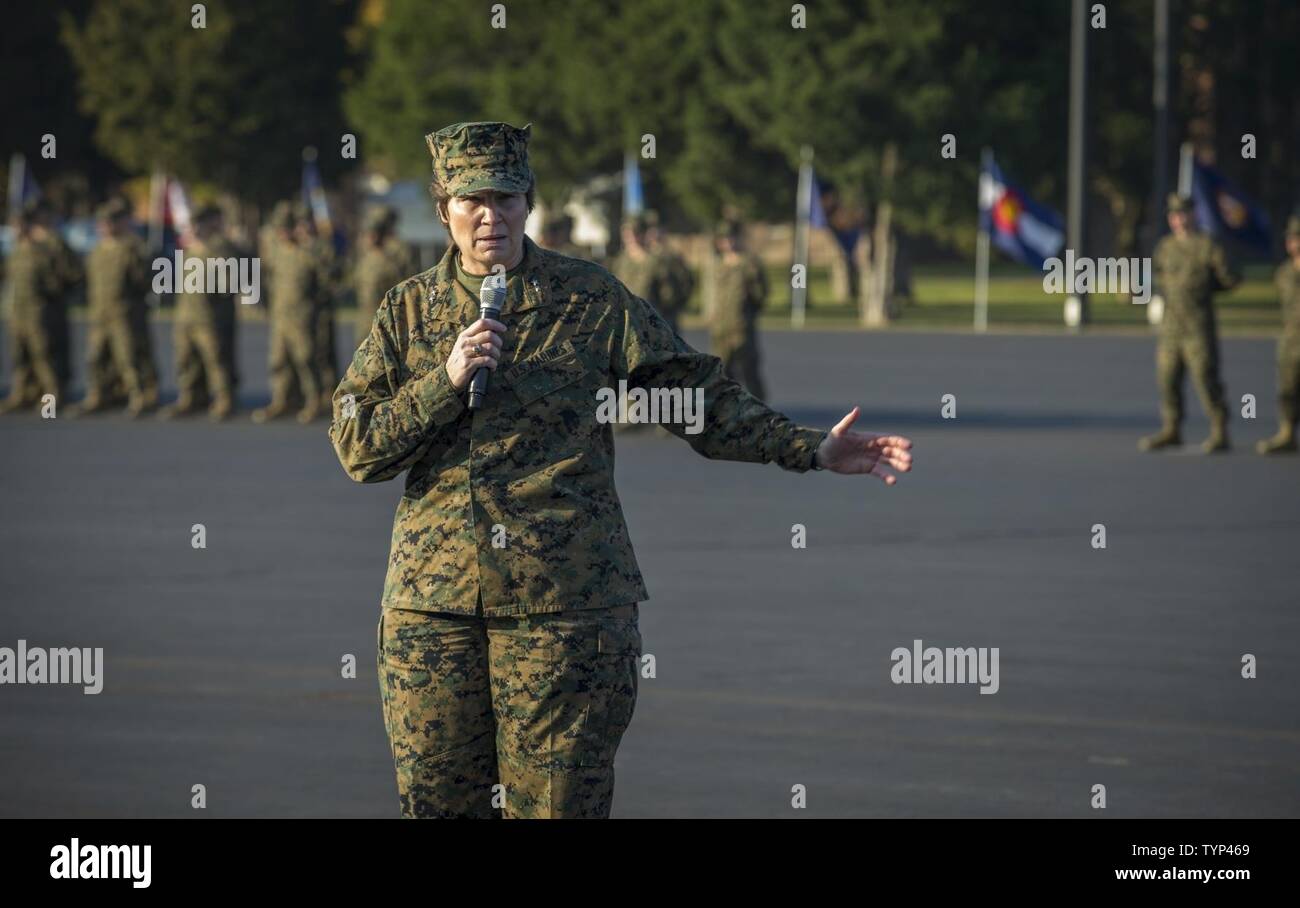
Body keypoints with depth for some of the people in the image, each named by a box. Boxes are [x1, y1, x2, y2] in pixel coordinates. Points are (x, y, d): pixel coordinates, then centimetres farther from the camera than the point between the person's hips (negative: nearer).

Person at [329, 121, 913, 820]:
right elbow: (355, 448, 4)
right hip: (433, 604, 2)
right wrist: (444, 382, -11)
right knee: (437, 801, 5)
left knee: (559, 803, -3)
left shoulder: (591, 300, 5)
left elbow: (698, 396, 5)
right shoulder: (408, 310, 10)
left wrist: (811, 450, -4)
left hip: (565, 604, -2)